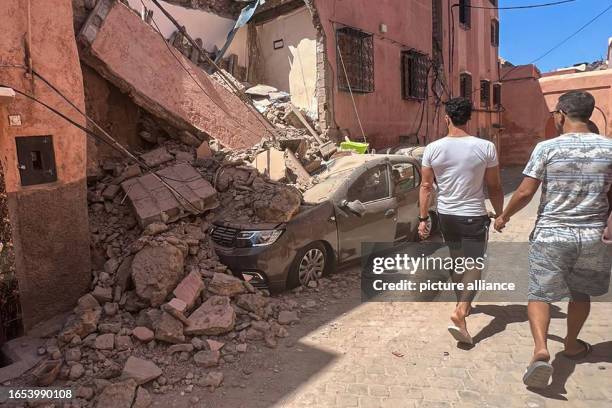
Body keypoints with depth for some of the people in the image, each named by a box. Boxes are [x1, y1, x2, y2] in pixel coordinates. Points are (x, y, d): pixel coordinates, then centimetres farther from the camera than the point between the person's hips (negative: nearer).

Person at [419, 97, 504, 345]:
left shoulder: (433, 149, -6)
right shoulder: (486, 147, -10)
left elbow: (426, 187, -3)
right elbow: (495, 188, -3)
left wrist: (423, 218, 4)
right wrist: (500, 215, 11)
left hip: (446, 215, 3)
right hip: (474, 217, -3)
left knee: (456, 260, 21)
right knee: (473, 265, 4)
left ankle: (463, 304, 39)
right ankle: (460, 313, -13)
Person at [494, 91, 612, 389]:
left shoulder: (547, 148, -10)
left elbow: (525, 192, -10)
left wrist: (504, 216, 6)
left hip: (551, 234, -3)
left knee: (539, 294, 4)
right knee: (580, 294, 22)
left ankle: (541, 349, -14)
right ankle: (572, 344, 39)